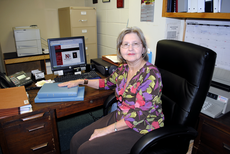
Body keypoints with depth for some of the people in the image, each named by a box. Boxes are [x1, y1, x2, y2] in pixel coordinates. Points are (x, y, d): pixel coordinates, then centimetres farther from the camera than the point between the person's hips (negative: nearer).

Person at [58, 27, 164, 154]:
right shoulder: (123, 69, 1)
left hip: (140, 129, -6)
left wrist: (108, 129, -20)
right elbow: (107, 82, 21)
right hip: (120, 118, 7)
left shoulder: (150, 74, -22)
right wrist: (81, 81, 17)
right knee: (76, 140, -1)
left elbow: (139, 114, -25)